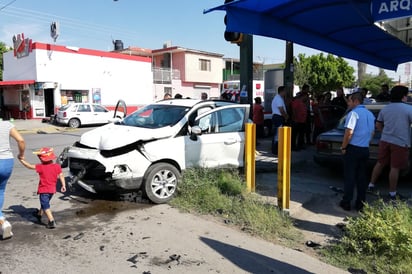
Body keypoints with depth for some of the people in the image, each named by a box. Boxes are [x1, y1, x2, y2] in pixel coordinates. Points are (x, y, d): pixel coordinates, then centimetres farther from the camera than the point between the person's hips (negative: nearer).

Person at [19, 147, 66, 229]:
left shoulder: (41, 167, -14)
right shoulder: (57, 166, -3)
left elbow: (29, 166, -8)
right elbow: (61, 176, -5)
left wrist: (21, 160, 4)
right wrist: (63, 185, -1)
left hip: (44, 190, -6)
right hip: (52, 189, 6)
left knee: (46, 206, -4)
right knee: (44, 203, 28)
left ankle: (51, 221, -13)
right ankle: (39, 214, 51)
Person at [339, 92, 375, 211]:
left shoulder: (354, 113, -14)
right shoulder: (370, 114, 11)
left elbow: (349, 132, -20)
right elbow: (372, 132, 18)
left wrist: (343, 147, -11)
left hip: (353, 149, -6)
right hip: (365, 149, 7)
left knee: (349, 177, 2)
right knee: (362, 177, 11)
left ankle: (346, 203, 9)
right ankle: (360, 204, 17)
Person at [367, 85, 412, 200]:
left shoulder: (384, 109, 5)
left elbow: (378, 125, 13)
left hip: (385, 140, 5)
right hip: (400, 143, -5)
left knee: (380, 163, 16)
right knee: (395, 168, 3)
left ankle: (371, 185, 22)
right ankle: (392, 193, 14)